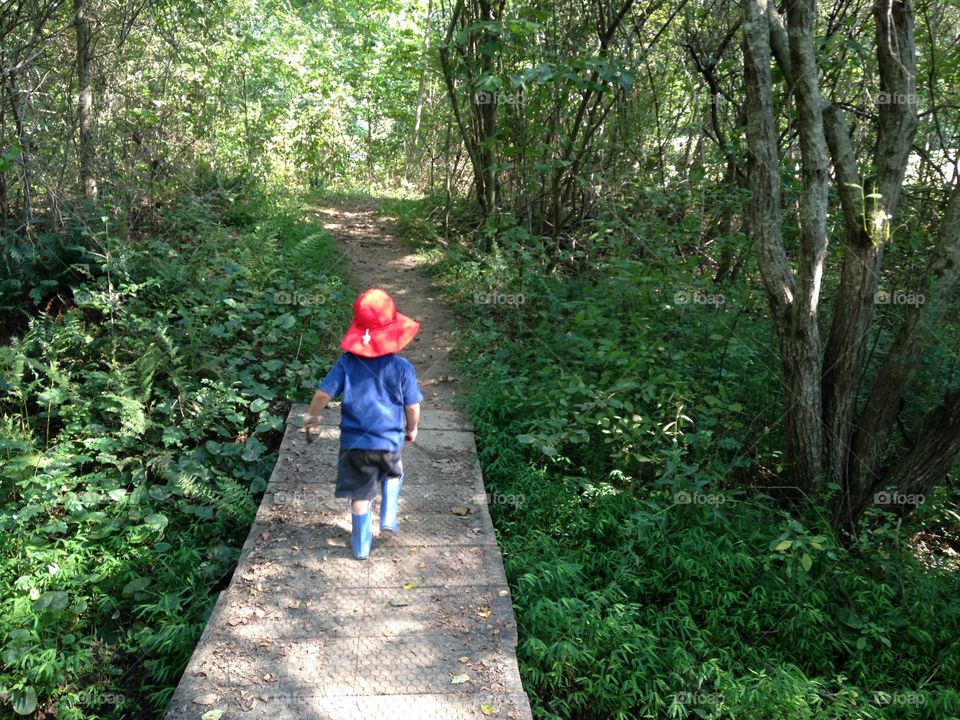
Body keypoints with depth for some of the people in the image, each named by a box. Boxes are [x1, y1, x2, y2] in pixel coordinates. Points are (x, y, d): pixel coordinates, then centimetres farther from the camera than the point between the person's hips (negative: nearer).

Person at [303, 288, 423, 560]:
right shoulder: (401, 366, -12)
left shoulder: (347, 362, -9)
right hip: (389, 440, -1)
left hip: (354, 442, 1)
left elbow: (324, 393, -7)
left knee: (360, 494, 13)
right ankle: (388, 518, 24)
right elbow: (412, 406, -6)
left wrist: (312, 416, 12)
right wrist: (412, 428, 13)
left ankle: (361, 546, 22)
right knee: (392, 475, 31)